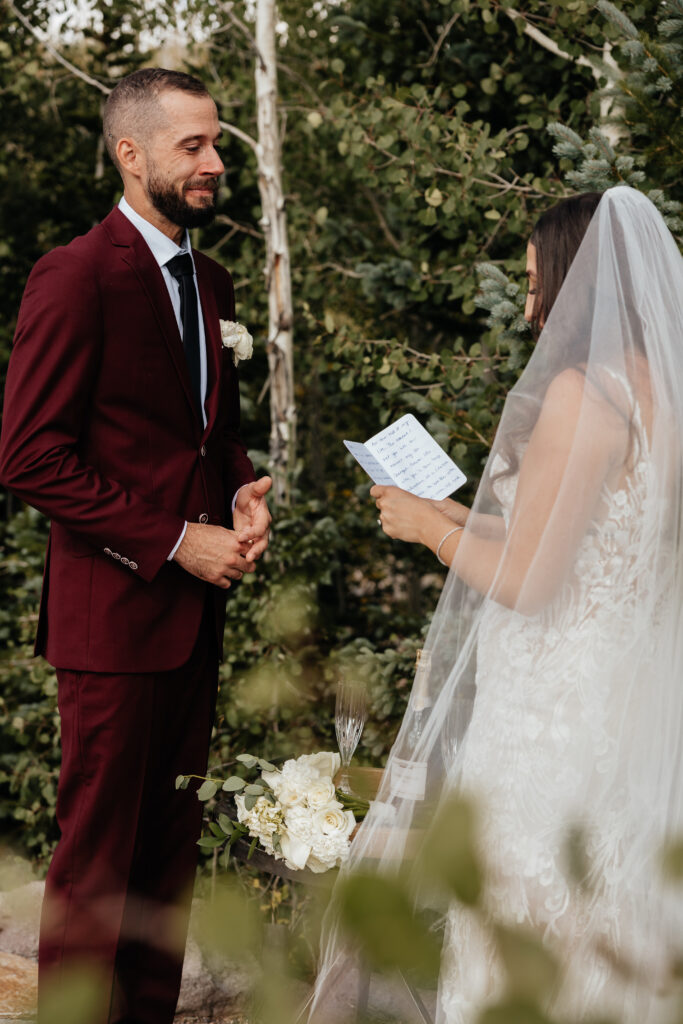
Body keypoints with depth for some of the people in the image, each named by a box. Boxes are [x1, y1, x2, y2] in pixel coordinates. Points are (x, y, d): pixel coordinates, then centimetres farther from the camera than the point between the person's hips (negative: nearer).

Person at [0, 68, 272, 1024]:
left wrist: (243, 493, 3)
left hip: (196, 606, 8)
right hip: (114, 609, -8)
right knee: (97, 849, 0)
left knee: (171, 845, 12)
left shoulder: (212, 281, 14)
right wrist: (174, 543, -16)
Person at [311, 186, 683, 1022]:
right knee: (604, 936, 16)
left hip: (551, 718, -8)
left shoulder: (581, 391, -18)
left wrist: (431, 528, -1)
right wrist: (466, 519, 19)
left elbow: (528, 581, -18)